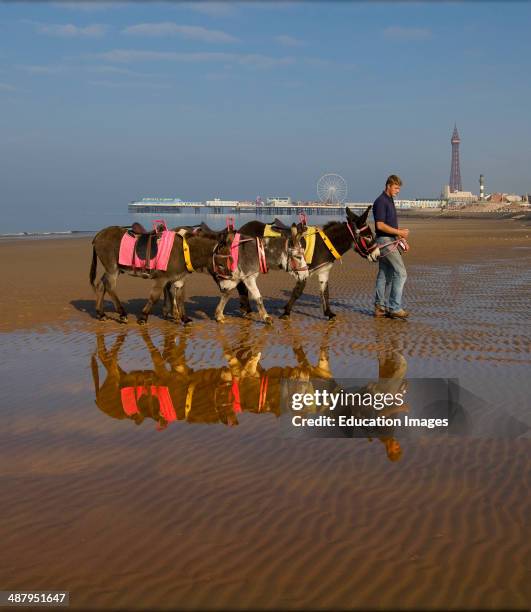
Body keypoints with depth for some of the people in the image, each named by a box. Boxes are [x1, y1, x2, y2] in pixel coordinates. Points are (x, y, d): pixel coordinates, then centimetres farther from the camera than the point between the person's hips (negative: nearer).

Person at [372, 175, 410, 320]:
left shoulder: (389, 201, 17)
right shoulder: (381, 202, -14)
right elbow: (380, 225, -20)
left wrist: (401, 239, 17)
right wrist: (399, 232, -18)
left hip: (390, 241, 10)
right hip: (385, 241, -10)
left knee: (384, 275, 10)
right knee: (400, 273, -11)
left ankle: (380, 307, 13)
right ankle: (395, 308, -10)